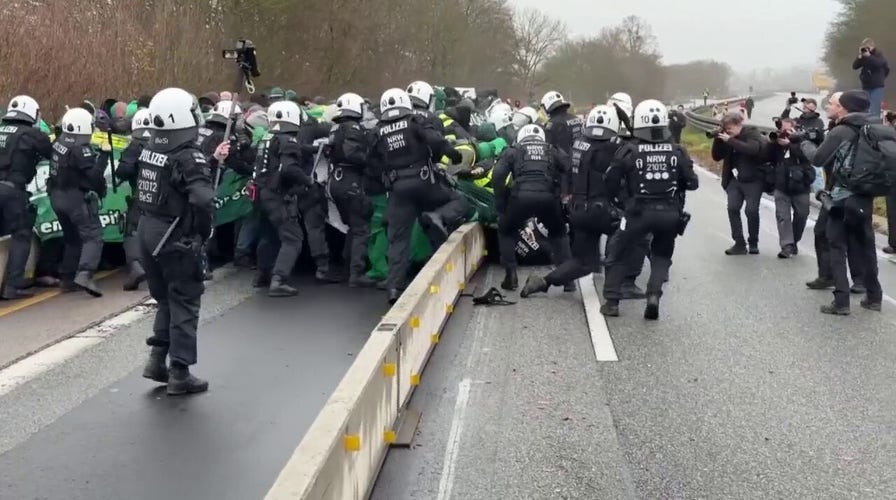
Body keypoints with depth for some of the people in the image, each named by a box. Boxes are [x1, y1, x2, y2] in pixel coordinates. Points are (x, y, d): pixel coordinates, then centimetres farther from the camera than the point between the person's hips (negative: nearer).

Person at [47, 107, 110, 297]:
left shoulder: (59, 143, 7)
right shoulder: (80, 148, -18)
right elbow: (95, 175, -21)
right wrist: (104, 154, -14)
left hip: (57, 196, 9)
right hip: (76, 198, -8)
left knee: (72, 238, 19)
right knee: (93, 236, -9)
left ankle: (67, 278, 19)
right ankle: (84, 274, -27)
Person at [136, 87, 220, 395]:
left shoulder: (150, 149, 4)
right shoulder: (188, 156, -19)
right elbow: (202, 199, -31)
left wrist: (212, 161, 16)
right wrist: (205, 231, -13)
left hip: (148, 231, 7)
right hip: (176, 237, -7)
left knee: (166, 298, 21)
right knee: (185, 303, 4)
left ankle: (157, 359, 19)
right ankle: (180, 374, 7)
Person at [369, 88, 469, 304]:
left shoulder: (378, 132, 11)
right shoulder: (416, 122, 1)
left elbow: (375, 163, 13)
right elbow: (436, 141, -15)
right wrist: (454, 155, -4)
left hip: (398, 187, 3)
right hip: (423, 181, -3)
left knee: (398, 239, 7)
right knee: (460, 204, 13)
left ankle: (394, 286, 0)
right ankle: (440, 217, -20)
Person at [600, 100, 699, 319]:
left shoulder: (628, 152, -5)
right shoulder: (677, 152, 1)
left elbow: (611, 183, -2)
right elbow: (692, 183, 2)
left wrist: (624, 190, 18)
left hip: (639, 212, -2)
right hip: (670, 213, 2)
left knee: (617, 254, 17)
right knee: (661, 256, 22)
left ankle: (611, 301, 13)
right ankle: (654, 295, 0)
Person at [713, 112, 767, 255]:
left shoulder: (752, 133, -9)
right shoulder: (728, 137, 6)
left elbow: (752, 149, -30)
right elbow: (717, 157, 6)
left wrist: (730, 140, -29)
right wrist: (718, 140, -8)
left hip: (753, 180, -5)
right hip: (734, 179, 5)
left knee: (751, 211, -8)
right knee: (732, 208, -8)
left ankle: (753, 243, 9)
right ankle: (739, 244, -3)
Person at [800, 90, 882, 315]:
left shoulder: (840, 132, -14)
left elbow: (818, 158, -13)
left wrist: (805, 143, 5)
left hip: (842, 199, -7)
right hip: (864, 198, 7)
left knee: (838, 248, -3)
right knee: (866, 246, 16)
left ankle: (841, 302, -8)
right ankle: (874, 296, 23)